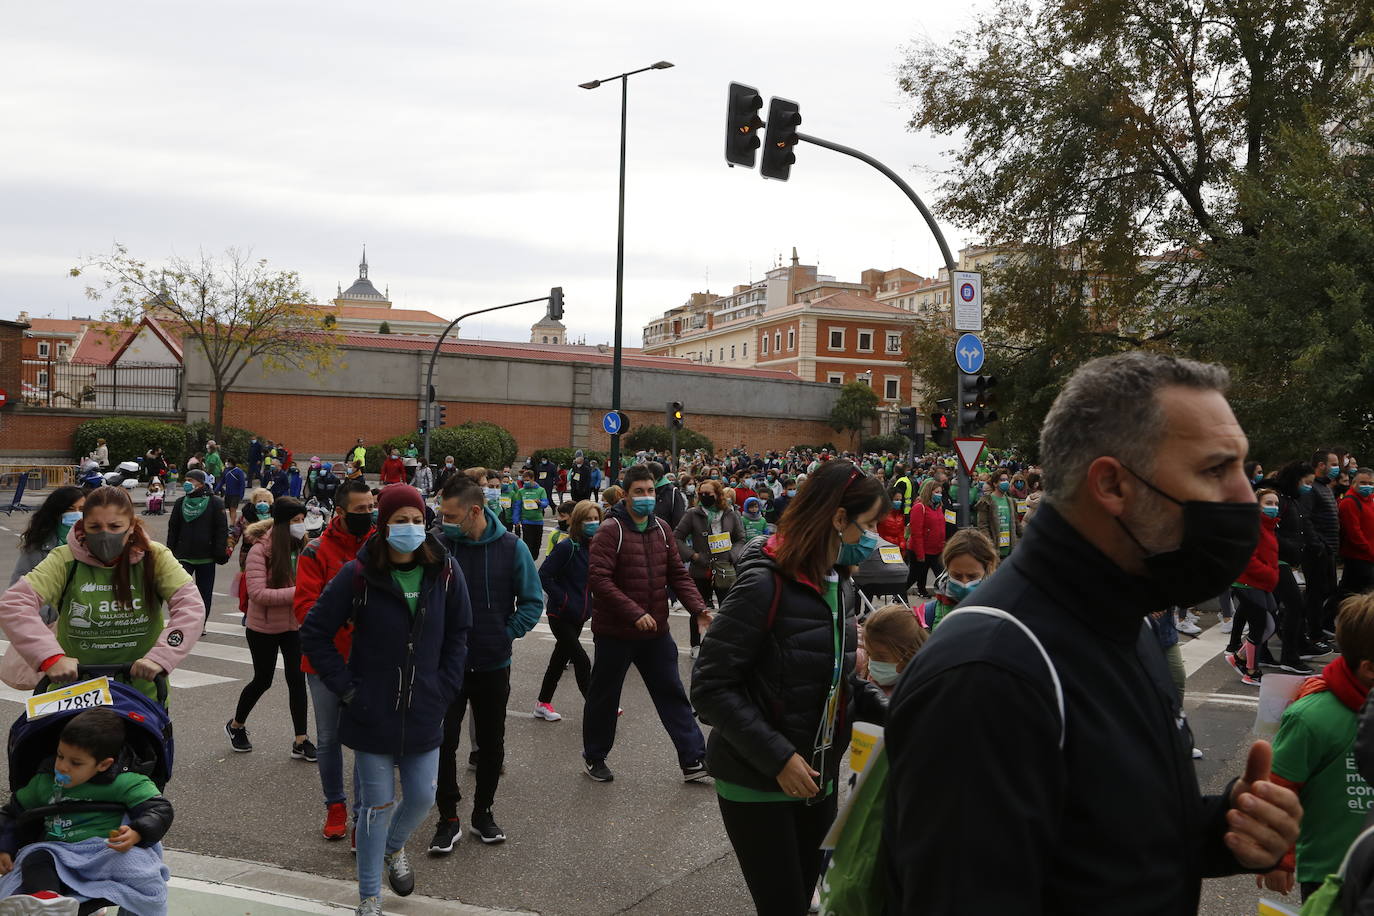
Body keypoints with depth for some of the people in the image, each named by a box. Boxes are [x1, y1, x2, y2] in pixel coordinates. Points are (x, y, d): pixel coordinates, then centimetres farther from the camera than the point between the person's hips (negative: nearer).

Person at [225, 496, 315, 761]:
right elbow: (257, 593, -24)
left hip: (294, 627, 3)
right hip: (264, 629, -3)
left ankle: (301, 741, 9)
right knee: (263, 679, 11)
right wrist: (297, 592, -30)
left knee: (297, 679, 0)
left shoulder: (304, 548, -3)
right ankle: (236, 726, 38)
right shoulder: (261, 550, -17)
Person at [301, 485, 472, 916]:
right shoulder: (358, 574, -12)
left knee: (422, 798, 12)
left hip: (424, 713, 3)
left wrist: (445, 687, 0)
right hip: (372, 713, -3)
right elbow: (314, 631, -4)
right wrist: (345, 686, -8)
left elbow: (458, 633, 7)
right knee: (378, 805, 5)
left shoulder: (444, 571, -5)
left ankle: (393, 848, 47)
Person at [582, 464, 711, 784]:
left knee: (673, 695, 9)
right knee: (604, 697, 11)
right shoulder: (611, 530, -14)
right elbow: (598, 578, -22)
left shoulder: (661, 529, 6)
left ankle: (693, 760, 17)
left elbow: (677, 574, 9)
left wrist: (698, 608, -6)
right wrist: (635, 614, -27)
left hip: (656, 631, 6)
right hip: (615, 633, -5)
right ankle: (594, 757, 30)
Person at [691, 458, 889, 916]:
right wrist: (776, 757, -24)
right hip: (757, 785, -8)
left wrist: (887, 710, -4)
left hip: (818, 781, 8)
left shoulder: (832, 584, 5)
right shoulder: (766, 583, -20)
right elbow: (710, 687, -20)